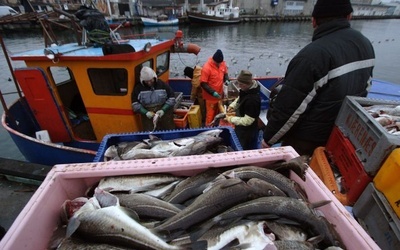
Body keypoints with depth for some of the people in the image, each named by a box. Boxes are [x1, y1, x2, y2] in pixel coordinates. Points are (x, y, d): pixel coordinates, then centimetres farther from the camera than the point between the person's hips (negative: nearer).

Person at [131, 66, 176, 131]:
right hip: (148, 116, 0)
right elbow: (135, 104, 2)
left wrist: (163, 110, -11)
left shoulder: (163, 85, 0)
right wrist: (146, 112, -13)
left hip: (164, 114, 0)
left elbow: (172, 98, 2)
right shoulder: (138, 88, 2)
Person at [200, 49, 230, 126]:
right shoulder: (206, 68, -25)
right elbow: (203, 84, -21)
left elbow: (225, 73, 12)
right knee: (210, 114, 8)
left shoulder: (223, 63, -6)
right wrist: (213, 93, -28)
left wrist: (227, 80, -10)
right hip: (210, 96, -7)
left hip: (219, 94, 7)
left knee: (217, 112, 24)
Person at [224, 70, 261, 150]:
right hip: (241, 129, 9)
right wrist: (232, 105, -1)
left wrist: (231, 119, -21)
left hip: (248, 132, -9)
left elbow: (247, 121, -31)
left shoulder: (253, 99, -34)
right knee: (240, 148, 28)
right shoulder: (245, 90, -7)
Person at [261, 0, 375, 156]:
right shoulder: (365, 44, 2)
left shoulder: (314, 54, -27)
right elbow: (364, 88, 13)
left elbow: (290, 105, -25)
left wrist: (269, 138, -11)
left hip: (307, 141, -7)